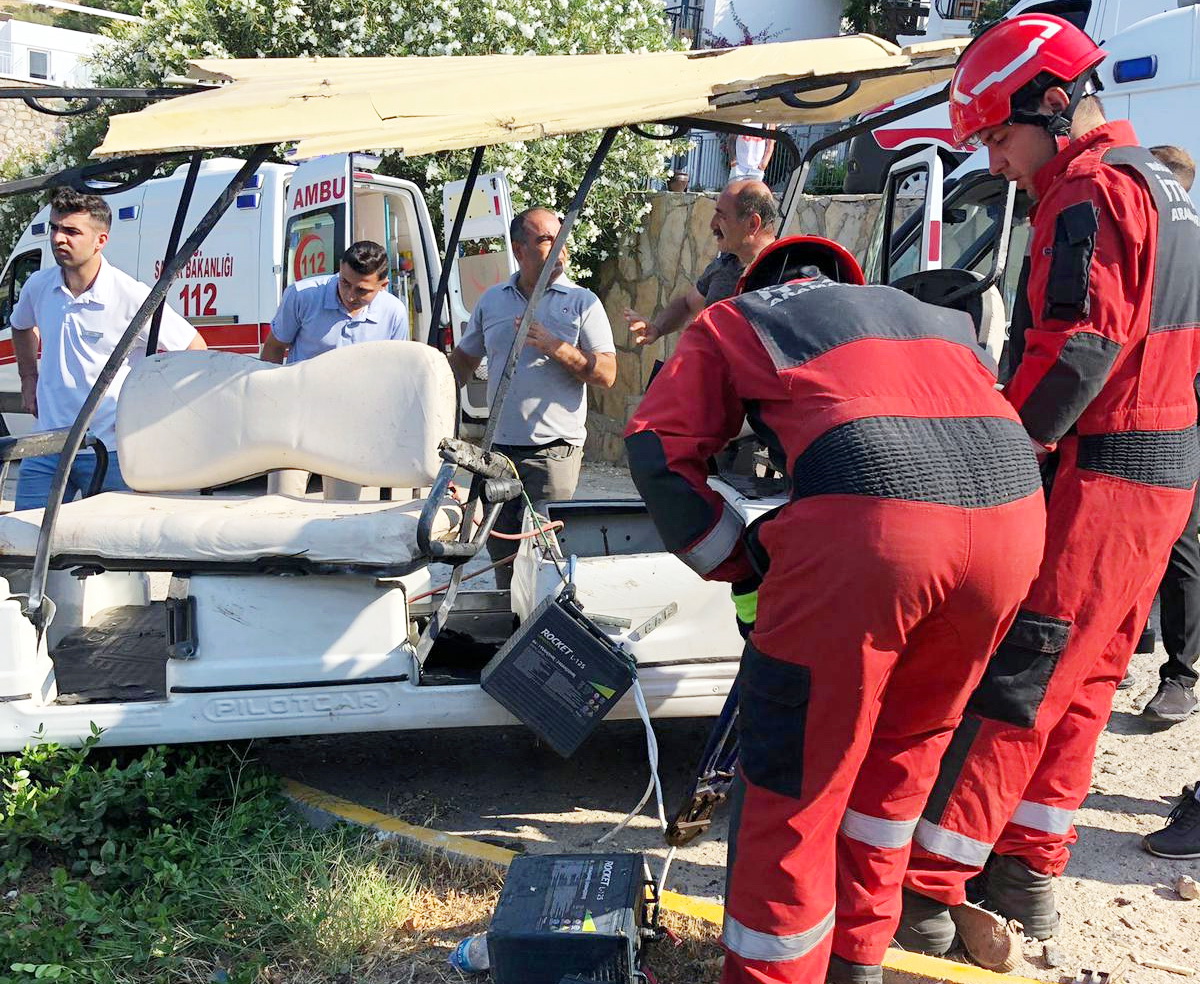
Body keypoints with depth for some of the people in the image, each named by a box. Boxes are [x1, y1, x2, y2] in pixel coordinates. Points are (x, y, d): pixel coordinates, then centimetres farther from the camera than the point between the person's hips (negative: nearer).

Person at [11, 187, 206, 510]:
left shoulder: (131, 296, -13)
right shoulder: (37, 286, 3)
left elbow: (195, 350, -5)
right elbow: (22, 326, 29)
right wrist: (29, 380, 19)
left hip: (111, 455, -5)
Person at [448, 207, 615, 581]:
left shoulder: (582, 302, -1)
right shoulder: (492, 300, 11)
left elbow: (607, 374, -7)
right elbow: (464, 358, 22)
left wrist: (554, 346, -17)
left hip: (554, 449, -4)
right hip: (500, 446, 4)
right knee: (500, 547, 12)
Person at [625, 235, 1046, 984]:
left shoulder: (734, 319, 24)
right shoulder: (936, 316, 36)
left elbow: (660, 451, 11)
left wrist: (741, 566, 18)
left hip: (865, 519, -5)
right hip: (1013, 510, 6)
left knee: (798, 775, 10)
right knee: (904, 749, 24)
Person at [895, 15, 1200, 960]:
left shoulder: (1090, 191, -13)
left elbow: (1076, 350, -23)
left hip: (1100, 473, -10)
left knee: (1009, 679, -8)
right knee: (1078, 679, 13)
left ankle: (926, 892, -2)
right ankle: (1029, 873, 23)